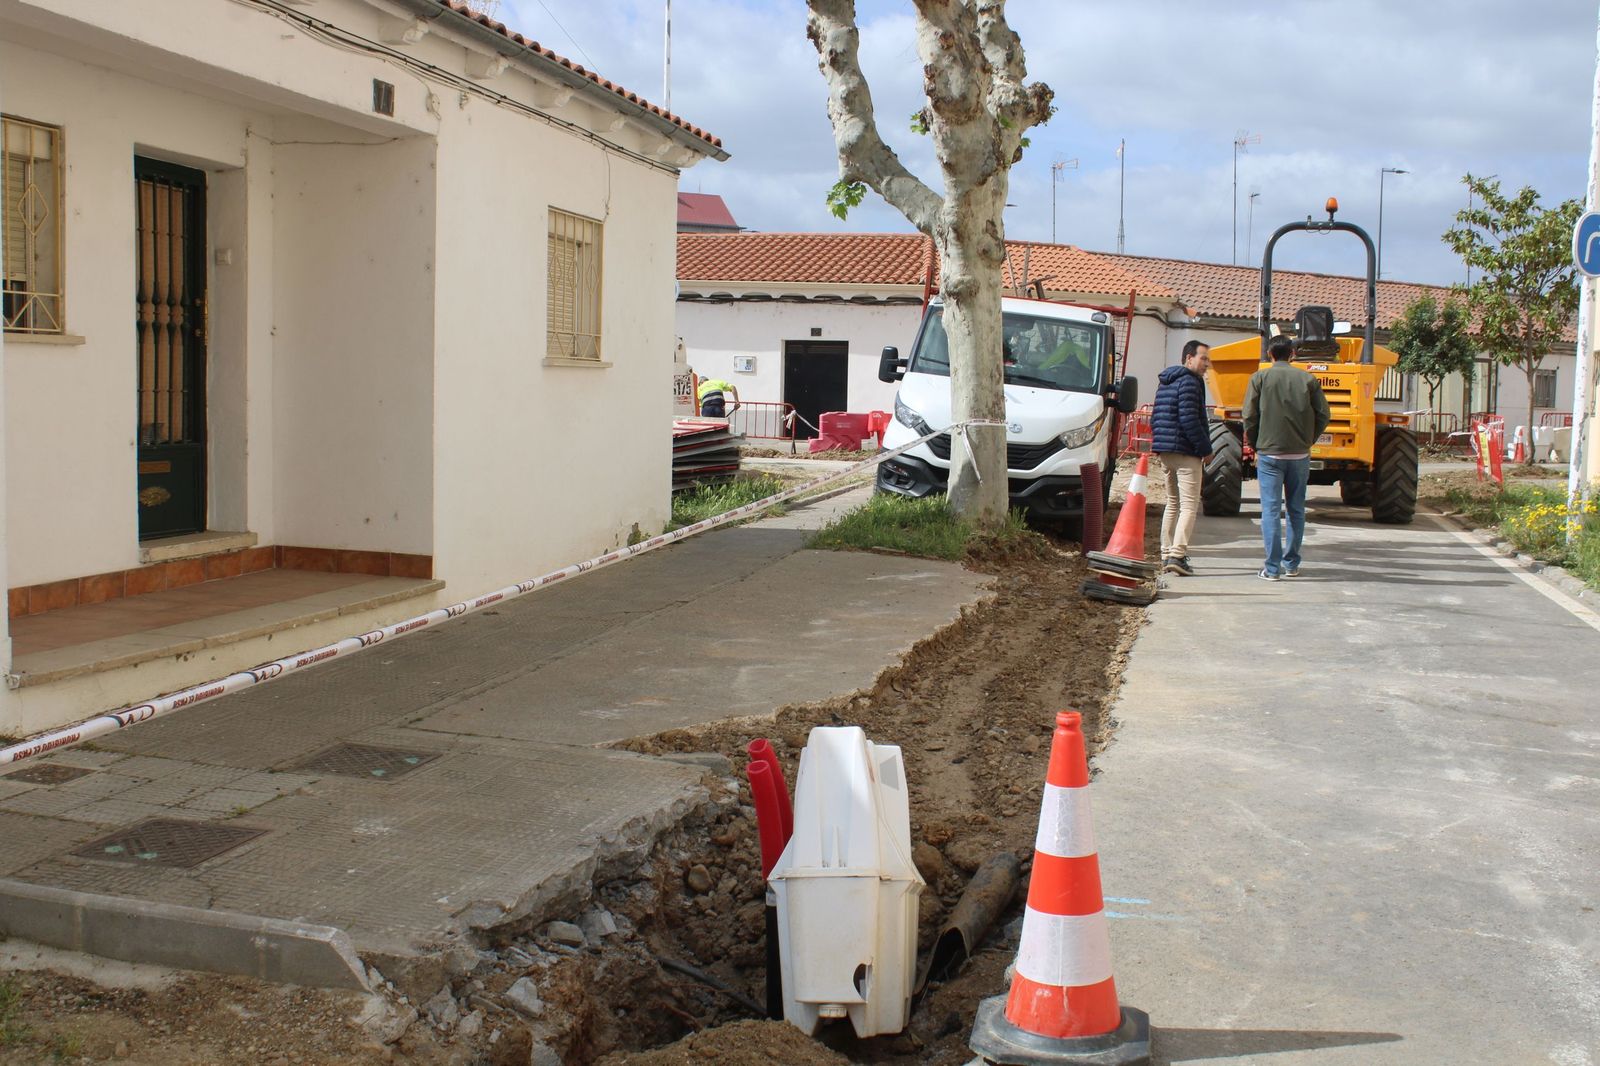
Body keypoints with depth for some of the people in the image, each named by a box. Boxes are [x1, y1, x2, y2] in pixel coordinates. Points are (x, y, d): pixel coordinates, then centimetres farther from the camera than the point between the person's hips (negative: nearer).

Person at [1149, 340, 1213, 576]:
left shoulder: (1164, 382, 18)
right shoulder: (1189, 381, -12)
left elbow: (1154, 418, 20)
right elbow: (1189, 420, -20)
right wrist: (1206, 449, -14)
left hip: (1164, 452, 9)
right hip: (1185, 452, -9)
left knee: (1172, 503, 16)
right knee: (1189, 505, -9)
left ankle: (1166, 555, 16)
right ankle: (1177, 555, -19)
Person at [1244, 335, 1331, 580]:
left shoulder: (1260, 378, -2)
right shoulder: (1307, 379, 2)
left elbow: (1249, 416, -5)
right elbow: (1323, 415, 1)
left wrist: (1255, 446, 8)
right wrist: (1307, 442, 13)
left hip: (1270, 453, -2)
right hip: (1300, 455, 2)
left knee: (1270, 510, -1)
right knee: (1296, 510, 12)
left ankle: (1273, 567, -4)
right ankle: (1292, 564, 18)